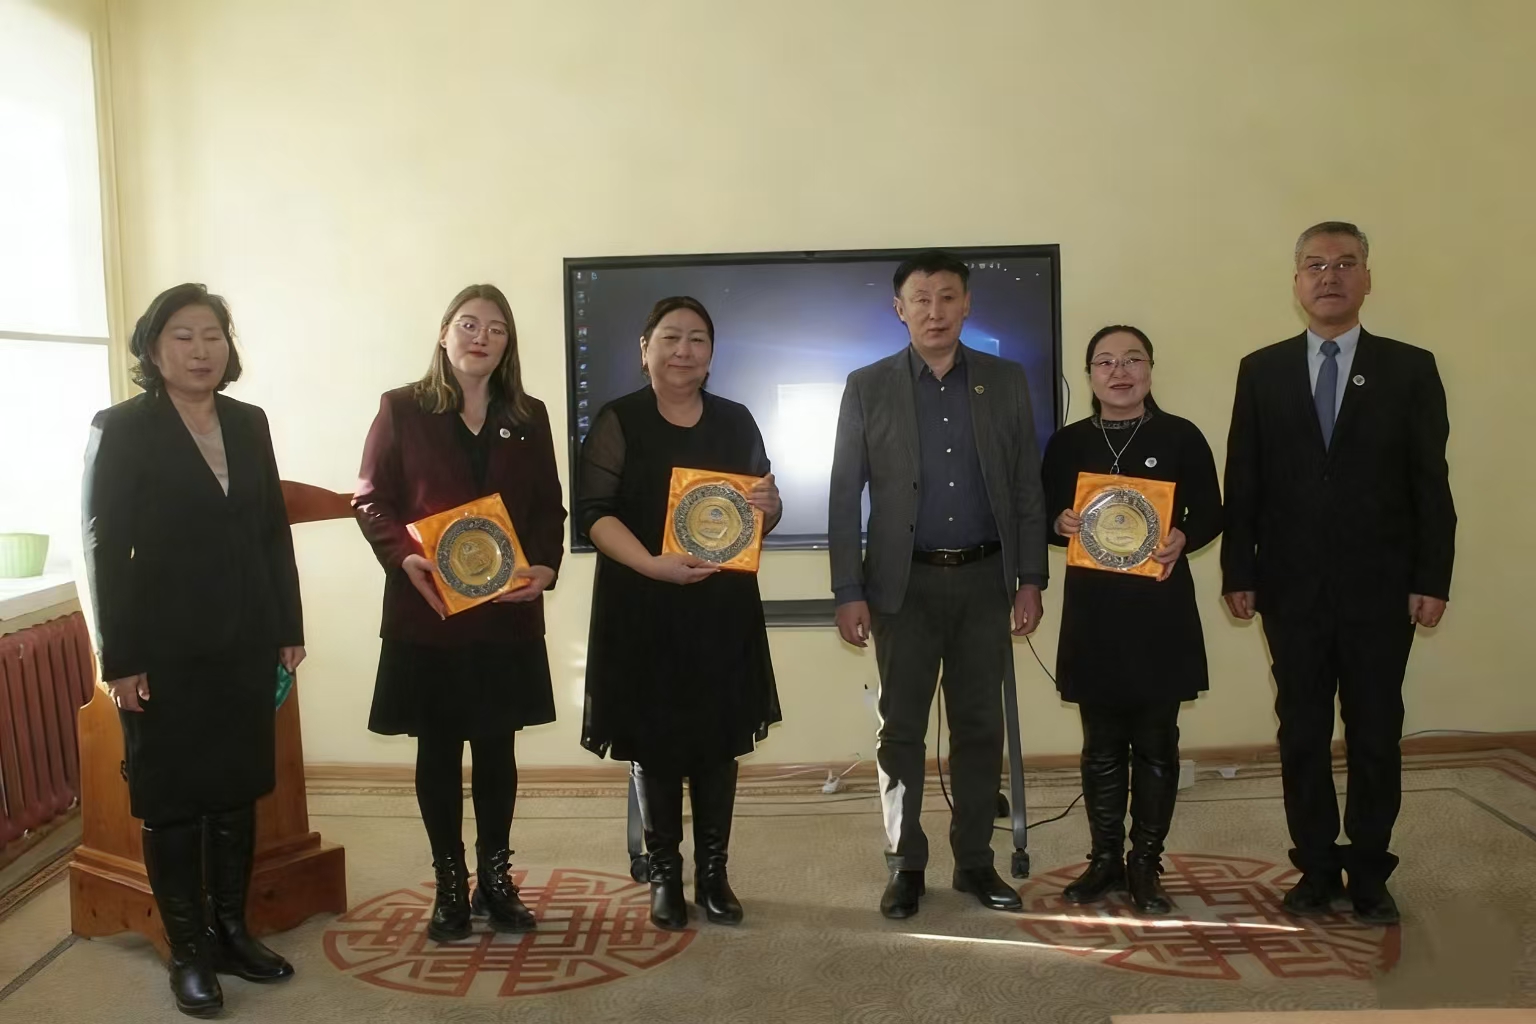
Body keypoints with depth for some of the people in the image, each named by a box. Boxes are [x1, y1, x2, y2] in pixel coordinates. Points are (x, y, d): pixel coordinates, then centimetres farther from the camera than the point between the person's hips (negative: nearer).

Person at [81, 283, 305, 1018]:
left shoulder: (249, 424, 8)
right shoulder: (120, 429, -5)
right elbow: (104, 549, -8)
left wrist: (289, 627, 7)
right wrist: (118, 658, -12)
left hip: (245, 643, 5)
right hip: (165, 649, -4)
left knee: (237, 792, 12)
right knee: (171, 801, 7)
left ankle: (231, 932, 27)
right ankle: (188, 953, 19)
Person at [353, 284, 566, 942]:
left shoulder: (529, 417, 9)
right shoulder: (402, 410, 1)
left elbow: (548, 507, 8)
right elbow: (371, 499, -2)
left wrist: (545, 566, -10)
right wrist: (405, 555, -19)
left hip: (507, 613, 2)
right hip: (426, 612, -2)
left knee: (497, 747, 11)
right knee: (438, 751, 7)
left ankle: (495, 879, 24)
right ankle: (450, 886, 20)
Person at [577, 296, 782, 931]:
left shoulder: (737, 422, 11)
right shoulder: (619, 421, -1)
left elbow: (766, 512, 15)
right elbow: (594, 512, -9)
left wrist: (768, 505, -9)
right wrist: (653, 563, -22)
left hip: (724, 608, 3)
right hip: (643, 607, -3)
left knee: (719, 741, 7)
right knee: (654, 743, 6)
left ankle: (713, 873, 21)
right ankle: (665, 875, 20)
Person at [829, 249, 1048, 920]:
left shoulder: (1006, 382, 5)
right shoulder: (867, 387, 0)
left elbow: (1028, 487, 6)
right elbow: (844, 497, -1)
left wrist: (1030, 578, 1)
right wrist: (848, 593, -6)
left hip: (985, 580, 2)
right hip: (905, 583, -1)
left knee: (980, 726, 9)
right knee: (901, 729, 5)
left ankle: (974, 860, 23)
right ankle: (905, 866, 19)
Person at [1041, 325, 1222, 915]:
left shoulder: (1181, 437, 0)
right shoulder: (1067, 443, 5)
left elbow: (1211, 515, 3)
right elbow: (1043, 517, 9)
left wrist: (1182, 539, -17)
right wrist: (1062, 524, -12)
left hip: (1160, 611, -1)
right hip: (1092, 612, 2)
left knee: (1155, 742, 6)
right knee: (1102, 743, 9)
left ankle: (1146, 864, 19)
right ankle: (1105, 859, 22)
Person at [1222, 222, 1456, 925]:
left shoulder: (1409, 369, 3)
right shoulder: (1262, 371, 5)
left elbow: (1431, 484, 0)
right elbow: (1242, 482, 2)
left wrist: (1432, 580, -6)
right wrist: (1238, 572, -3)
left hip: (1380, 590, -1)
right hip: (1292, 590, 1)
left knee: (1376, 736, 7)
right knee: (1302, 736, 8)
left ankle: (1369, 874, 22)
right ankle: (1316, 869, 21)